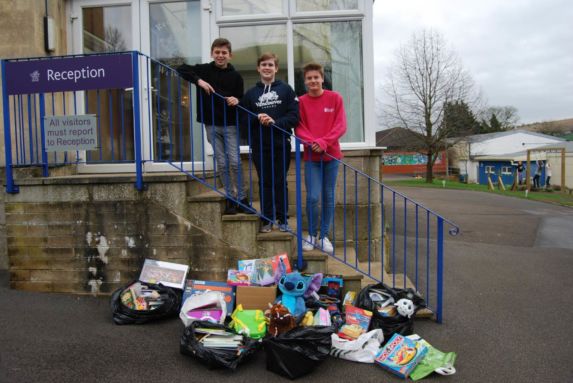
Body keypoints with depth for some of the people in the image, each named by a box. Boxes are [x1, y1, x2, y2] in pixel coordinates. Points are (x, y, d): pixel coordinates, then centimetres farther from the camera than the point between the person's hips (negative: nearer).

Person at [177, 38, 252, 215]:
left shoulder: (235, 76, 3)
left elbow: (241, 99, 4)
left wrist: (237, 100, -20)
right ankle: (231, 198, 13)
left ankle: (241, 199, 6)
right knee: (222, 164, 4)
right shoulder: (204, 69, 2)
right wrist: (198, 80, -16)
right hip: (212, 125, 1)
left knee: (235, 162, -5)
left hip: (230, 124, -1)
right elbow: (181, 69, -2)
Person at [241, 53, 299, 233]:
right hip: (259, 146, 2)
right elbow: (243, 119, 5)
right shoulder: (250, 93, 9)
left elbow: (294, 116, -5)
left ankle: (283, 219, 15)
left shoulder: (286, 89, 3)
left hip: (281, 144, -1)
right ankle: (267, 220, 16)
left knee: (280, 182, 5)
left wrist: (275, 121, -18)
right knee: (265, 183, 7)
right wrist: (257, 119, -14)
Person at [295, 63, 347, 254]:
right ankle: (312, 234, 11)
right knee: (313, 197, -9)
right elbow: (299, 128, -1)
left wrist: (323, 142, -16)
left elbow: (341, 126, -3)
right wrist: (312, 142, -19)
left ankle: (324, 236, 18)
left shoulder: (335, 98, 3)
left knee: (328, 197, 6)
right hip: (311, 156, -1)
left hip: (331, 154, 1)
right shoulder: (301, 101, 3)